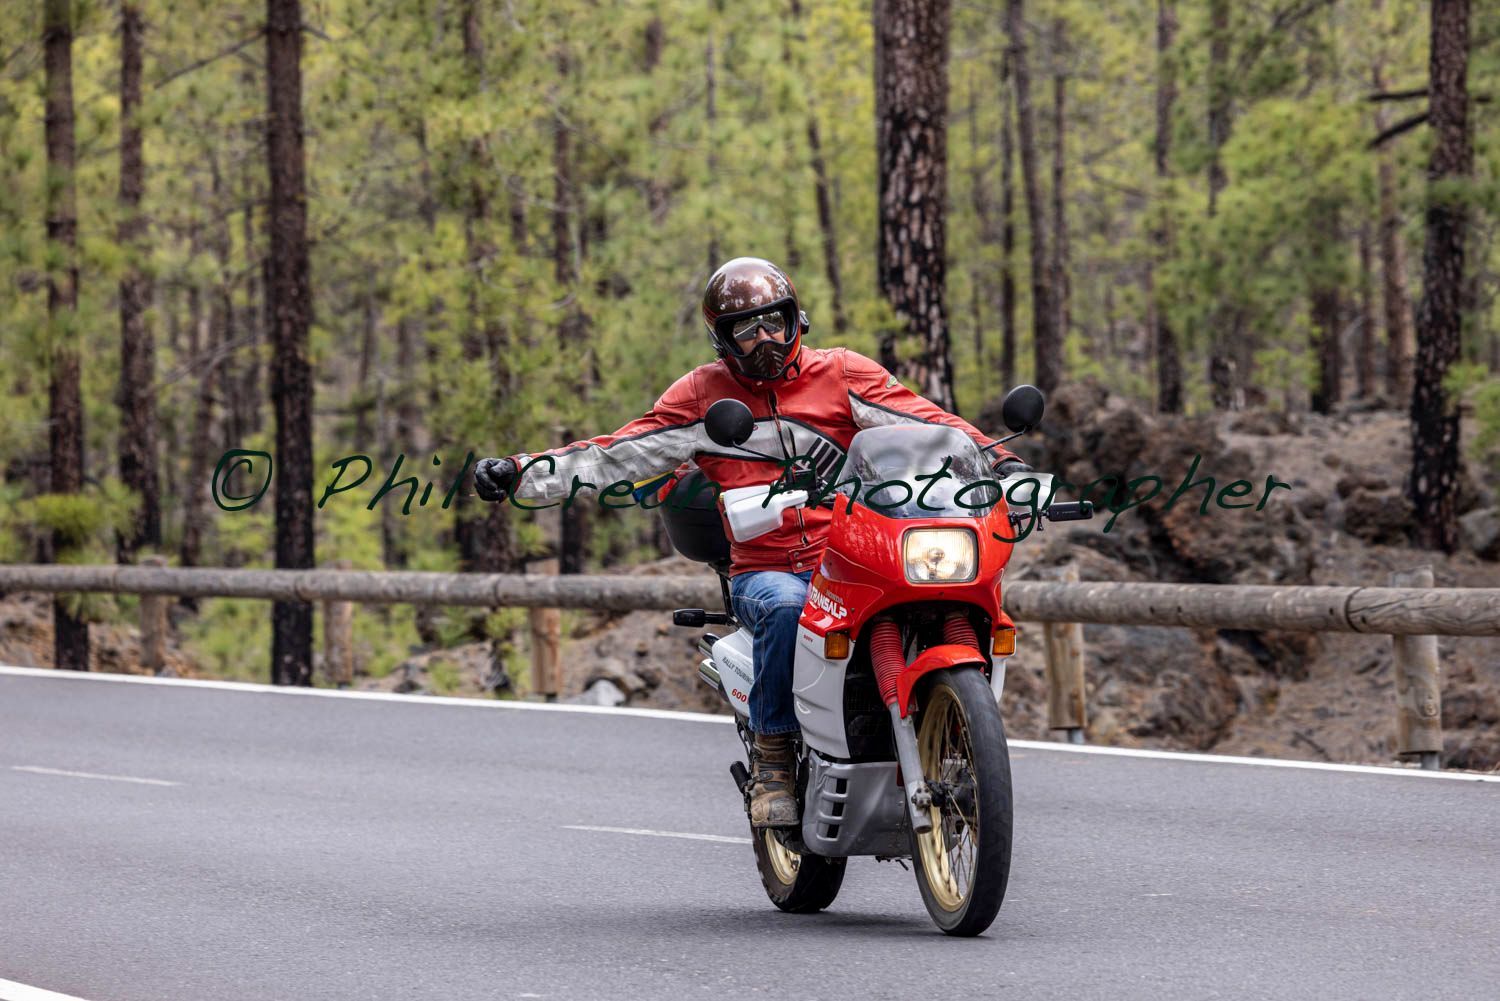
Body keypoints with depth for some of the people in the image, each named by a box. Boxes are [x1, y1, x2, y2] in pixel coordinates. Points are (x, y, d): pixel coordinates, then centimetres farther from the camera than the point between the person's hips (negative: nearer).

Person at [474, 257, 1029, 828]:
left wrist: (997, 461, -13)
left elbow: (926, 423, 2)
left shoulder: (841, 374, 8)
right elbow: (616, 457, 8)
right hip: (763, 571, 0)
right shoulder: (701, 395, 10)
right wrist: (519, 475, -2)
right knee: (785, 606, -37)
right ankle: (771, 756, -23)